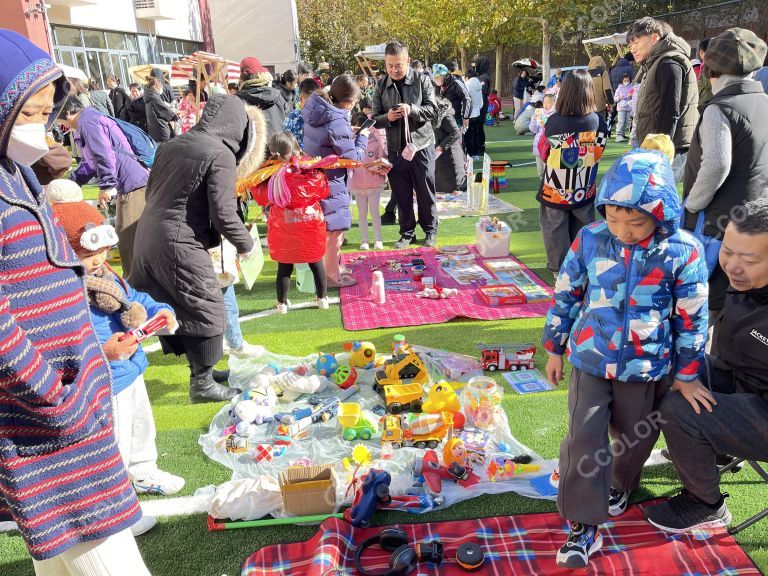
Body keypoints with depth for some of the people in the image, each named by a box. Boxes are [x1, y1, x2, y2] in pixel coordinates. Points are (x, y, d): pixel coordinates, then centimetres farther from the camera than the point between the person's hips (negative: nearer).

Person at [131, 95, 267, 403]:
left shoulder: (171, 145, 12)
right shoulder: (220, 154, -11)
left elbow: (152, 192, 18)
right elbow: (224, 214, -15)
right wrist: (246, 244, 1)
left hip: (148, 236, 8)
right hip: (180, 244, -8)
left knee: (175, 306, 18)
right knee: (207, 310, 5)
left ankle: (200, 367, 33)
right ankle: (202, 383, 15)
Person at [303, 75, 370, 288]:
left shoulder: (315, 112, 1)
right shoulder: (337, 123, -24)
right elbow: (353, 158, -18)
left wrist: (349, 135, 9)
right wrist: (362, 138, -3)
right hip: (329, 183, -9)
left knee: (327, 227, 22)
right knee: (334, 229, 5)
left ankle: (332, 267, 36)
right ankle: (332, 275, 16)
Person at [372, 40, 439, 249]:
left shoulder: (422, 81, -2)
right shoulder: (381, 87, 5)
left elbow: (433, 109, -6)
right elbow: (375, 119, 7)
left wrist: (412, 110, -23)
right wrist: (387, 118, -16)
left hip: (421, 145, -2)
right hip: (395, 148, 3)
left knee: (425, 192, 7)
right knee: (401, 194, 9)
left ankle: (430, 230, 23)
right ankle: (407, 233, 22)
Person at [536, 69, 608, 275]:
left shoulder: (553, 122, -18)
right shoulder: (597, 122, -12)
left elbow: (542, 153, -2)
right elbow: (598, 155, 3)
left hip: (555, 190, -2)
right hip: (585, 191, 2)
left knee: (556, 227, 12)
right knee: (582, 227, 18)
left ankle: (559, 266, 19)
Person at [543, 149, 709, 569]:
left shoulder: (683, 252, -16)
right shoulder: (590, 240, -11)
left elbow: (691, 319, -7)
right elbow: (565, 296, 0)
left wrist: (686, 374, 0)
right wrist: (554, 350, 6)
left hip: (647, 368, 0)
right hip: (591, 361, 1)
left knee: (635, 436, 20)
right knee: (583, 437, -2)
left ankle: (620, 484, 52)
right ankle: (584, 525, 12)